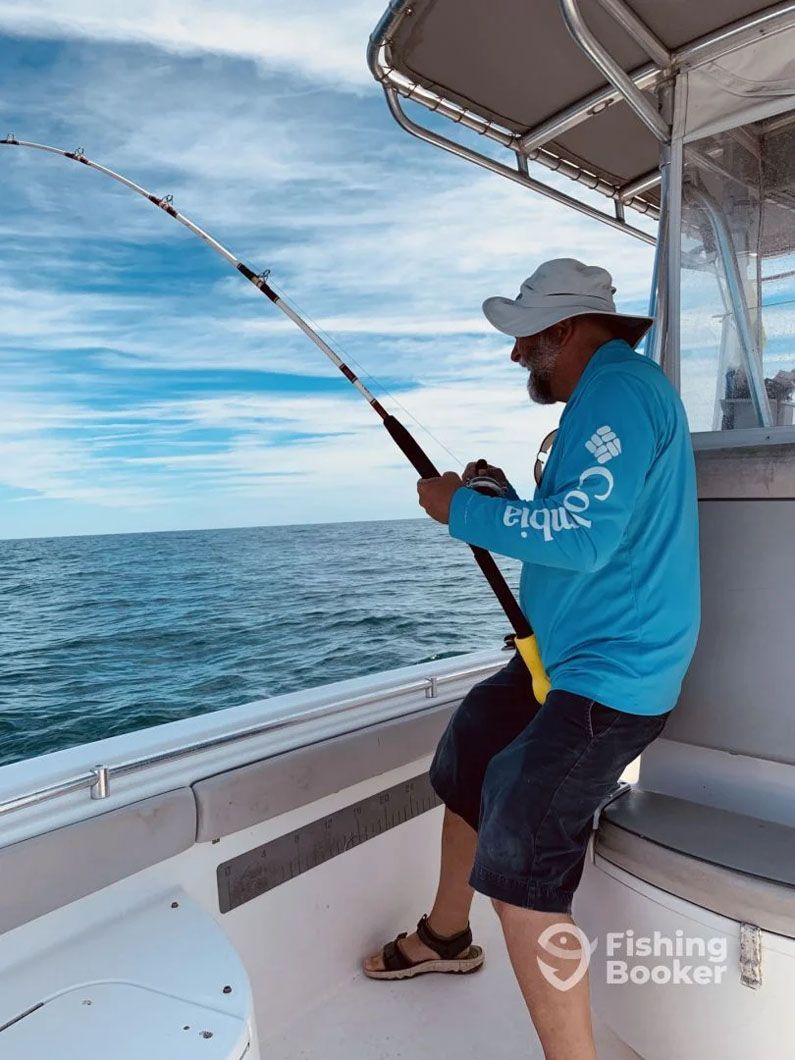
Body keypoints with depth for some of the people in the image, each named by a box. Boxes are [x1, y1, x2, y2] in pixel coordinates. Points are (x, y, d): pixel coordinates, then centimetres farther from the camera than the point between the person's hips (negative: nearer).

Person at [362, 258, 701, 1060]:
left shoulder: (619, 386, -16)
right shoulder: (600, 399, 17)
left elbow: (584, 536, -28)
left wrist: (463, 511, -16)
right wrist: (504, 499, 7)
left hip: (611, 675, -11)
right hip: (565, 659, 11)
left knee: (516, 870, -14)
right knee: (466, 766, 20)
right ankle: (445, 937, 41)